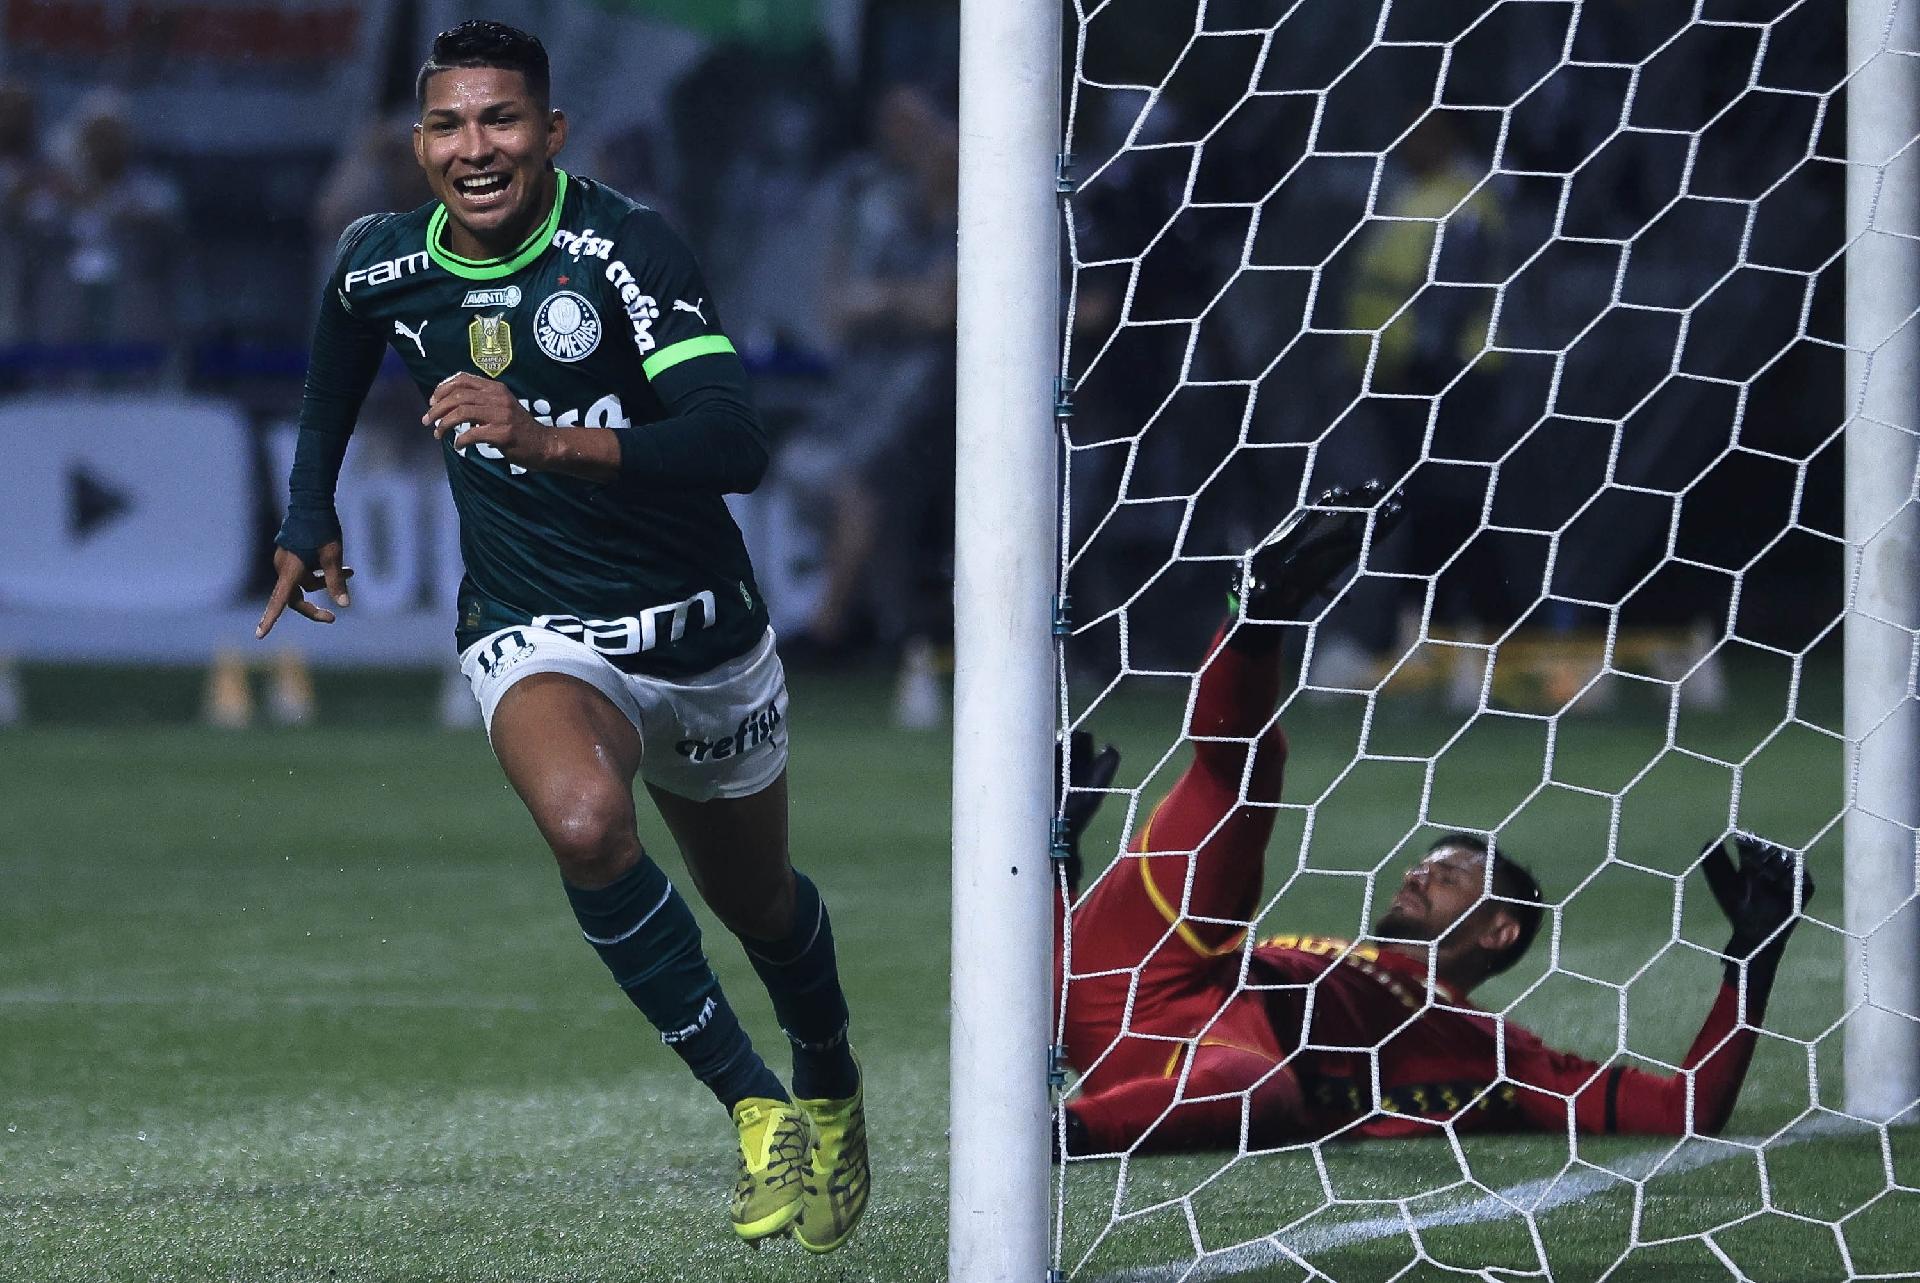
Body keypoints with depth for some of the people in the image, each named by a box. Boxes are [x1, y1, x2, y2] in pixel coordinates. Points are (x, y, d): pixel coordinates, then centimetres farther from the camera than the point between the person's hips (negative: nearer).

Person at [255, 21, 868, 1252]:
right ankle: (756, 1107, -21)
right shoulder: (382, 265, -7)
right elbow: (339, 365, 19)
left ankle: (830, 1085, 54)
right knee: (586, 822, -33)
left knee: (757, 904, 20)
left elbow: (736, 446, -33)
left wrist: (546, 440, -45)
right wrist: (311, 515, 24)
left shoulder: (626, 248, -21)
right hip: (539, 639, 1)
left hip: (700, 632, -1)